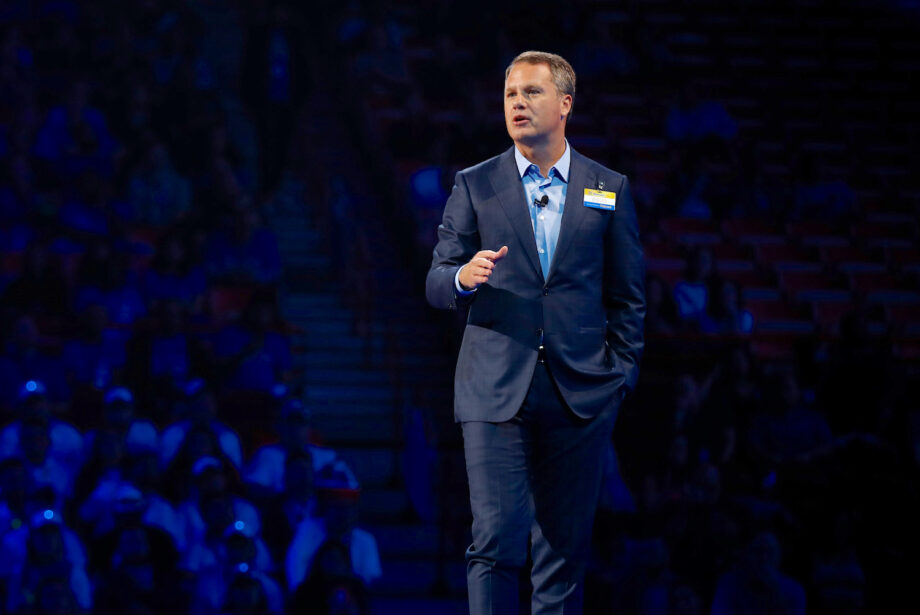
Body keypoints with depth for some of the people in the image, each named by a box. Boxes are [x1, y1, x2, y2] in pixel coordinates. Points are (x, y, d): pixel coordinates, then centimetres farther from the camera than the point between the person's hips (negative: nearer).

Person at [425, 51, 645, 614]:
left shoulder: (610, 189, 9)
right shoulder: (474, 186, 8)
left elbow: (629, 294, 12)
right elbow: (437, 284, 8)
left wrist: (622, 373, 4)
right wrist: (463, 277, -15)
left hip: (581, 393, 1)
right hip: (496, 391, -1)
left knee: (565, 550, 4)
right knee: (496, 543, -9)